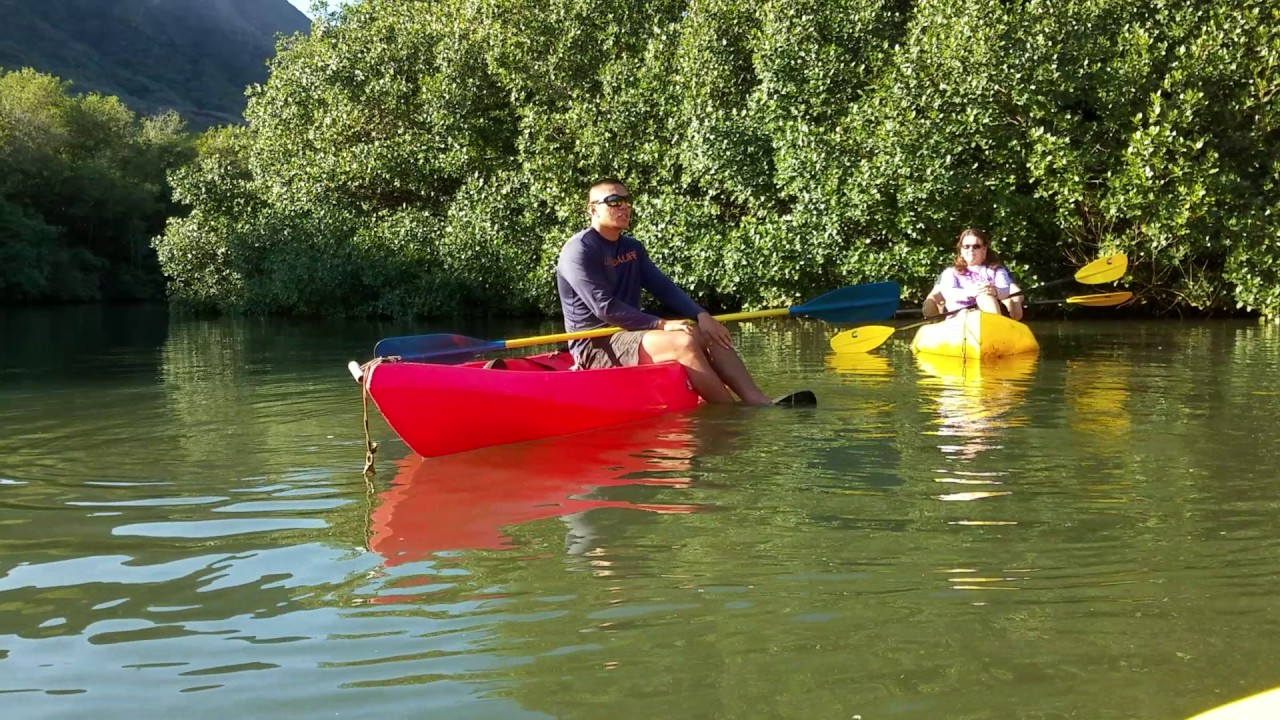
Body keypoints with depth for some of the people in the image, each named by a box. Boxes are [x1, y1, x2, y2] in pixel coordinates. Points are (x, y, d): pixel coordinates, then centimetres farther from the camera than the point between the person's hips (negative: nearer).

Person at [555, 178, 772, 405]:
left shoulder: (632, 248, 15)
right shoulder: (579, 250, -12)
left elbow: (664, 287, 8)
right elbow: (605, 308, -21)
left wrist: (701, 315, -9)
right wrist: (660, 324, -25)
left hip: (628, 334, 9)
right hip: (596, 345, -9)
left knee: (709, 336, -5)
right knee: (684, 343, -27)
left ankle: (758, 403, -20)